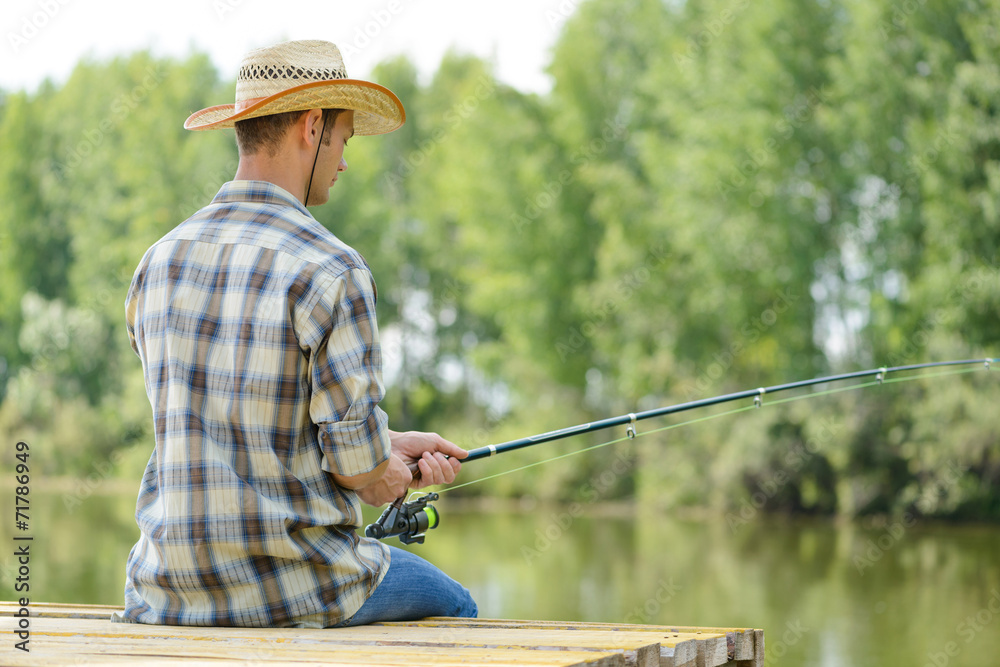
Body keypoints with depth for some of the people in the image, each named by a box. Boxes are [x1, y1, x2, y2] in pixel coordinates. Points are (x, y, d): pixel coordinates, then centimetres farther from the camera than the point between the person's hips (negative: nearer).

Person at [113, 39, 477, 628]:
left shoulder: (159, 264, 4)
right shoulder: (334, 274, -17)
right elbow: (360, 465, -17)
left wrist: (392, 445, 15)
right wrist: (396, 475, 8)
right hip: (291, 588, -6)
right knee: (451, 605, 24)